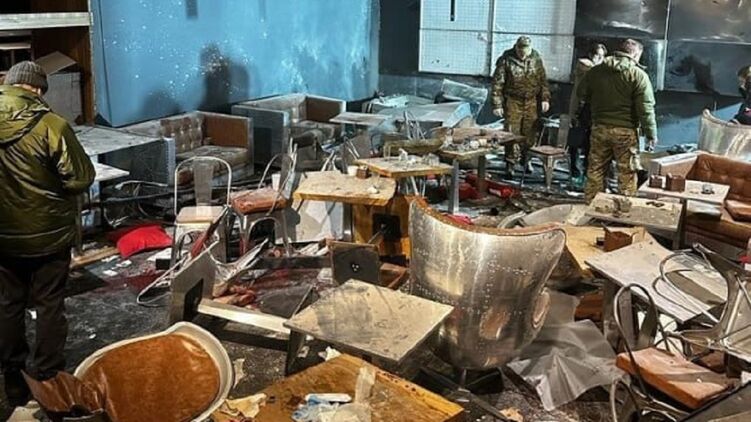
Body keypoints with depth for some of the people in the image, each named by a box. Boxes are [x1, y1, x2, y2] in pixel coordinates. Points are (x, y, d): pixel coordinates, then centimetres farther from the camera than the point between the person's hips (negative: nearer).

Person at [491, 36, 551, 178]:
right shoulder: (506, 60, -10)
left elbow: (543, 80, 11)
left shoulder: (536, 58, 1)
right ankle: (510, 164, 0)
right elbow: (497, 83, -8)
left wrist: (545, 98, 5)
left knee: (529, 134, 8)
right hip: (513, 102, -3)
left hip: (531, 102, 3)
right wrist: (497, 104, -11)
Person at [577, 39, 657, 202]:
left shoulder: (596, 71, 5)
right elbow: (646, 109, -12)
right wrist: (651, 134, -7)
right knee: (627, 172, 5)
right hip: (625, 130, -4)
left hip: (599, 128, 4)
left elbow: (581, 93, 15)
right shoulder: (638, 75, -9)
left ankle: (590, 204, 19)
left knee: (596, 169, 12)